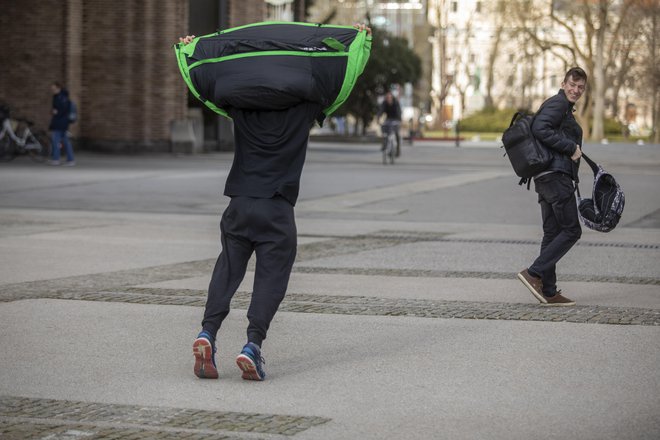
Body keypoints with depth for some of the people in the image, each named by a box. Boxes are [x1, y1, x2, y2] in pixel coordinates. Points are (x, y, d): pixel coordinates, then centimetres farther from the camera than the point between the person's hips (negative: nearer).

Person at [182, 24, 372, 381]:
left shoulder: (241, 109, 7)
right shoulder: (304, 110, 2)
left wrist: (188, 49, 32)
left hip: (239, 205, 2)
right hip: (277, 211, -2)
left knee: (227, 271, 7)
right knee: (271, 278, 0)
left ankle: (208, 332, -10)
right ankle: (253, 345, -13)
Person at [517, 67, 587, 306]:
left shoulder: (564, 107, 23)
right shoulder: (558, 104, -7)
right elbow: (540, 128, -22)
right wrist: (570, 148, -18)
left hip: (546, 178, 10)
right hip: (556, 175, -10)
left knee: (552, 233, 8)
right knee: (571, 230, -9)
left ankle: (549, 291, 9)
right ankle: (534, 273, -13)